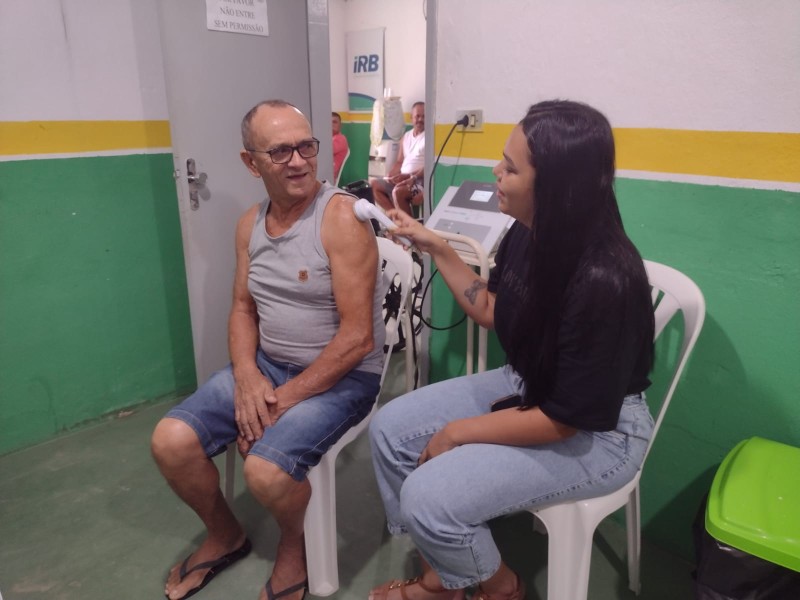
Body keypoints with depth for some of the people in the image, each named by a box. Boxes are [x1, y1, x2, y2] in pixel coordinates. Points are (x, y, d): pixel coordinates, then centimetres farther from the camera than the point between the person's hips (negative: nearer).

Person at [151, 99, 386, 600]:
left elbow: (357, 338, -21)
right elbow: (243, 309, 10)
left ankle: (294, 542, 11)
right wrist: (247, 376, -9)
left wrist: (287, 398, -17)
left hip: (342, 376, -6)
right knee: (171, 442, -6)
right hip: (266, 365, 6)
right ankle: (226, 536, 23)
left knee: (266, 469, -26)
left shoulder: (342, 216, -18)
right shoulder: (250, 223, 4)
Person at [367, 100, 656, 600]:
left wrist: (458, 433, -15)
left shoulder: (603, 281, -32)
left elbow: (566, 419, -25)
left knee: (428, 497, -20)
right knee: (391, 428, 2)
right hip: (527, 387, 8)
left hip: (596, 434, -8)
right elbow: (491, 310, 9)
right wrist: (435, 247, 2)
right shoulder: (530, 234, -8)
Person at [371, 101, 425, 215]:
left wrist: (409, 176, -20)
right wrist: (390, 176, -1)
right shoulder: (406, 136, 18)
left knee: (398, 191, -34)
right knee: (373, 185, -1)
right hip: (403, 179, 8)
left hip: (421, 180, -8)